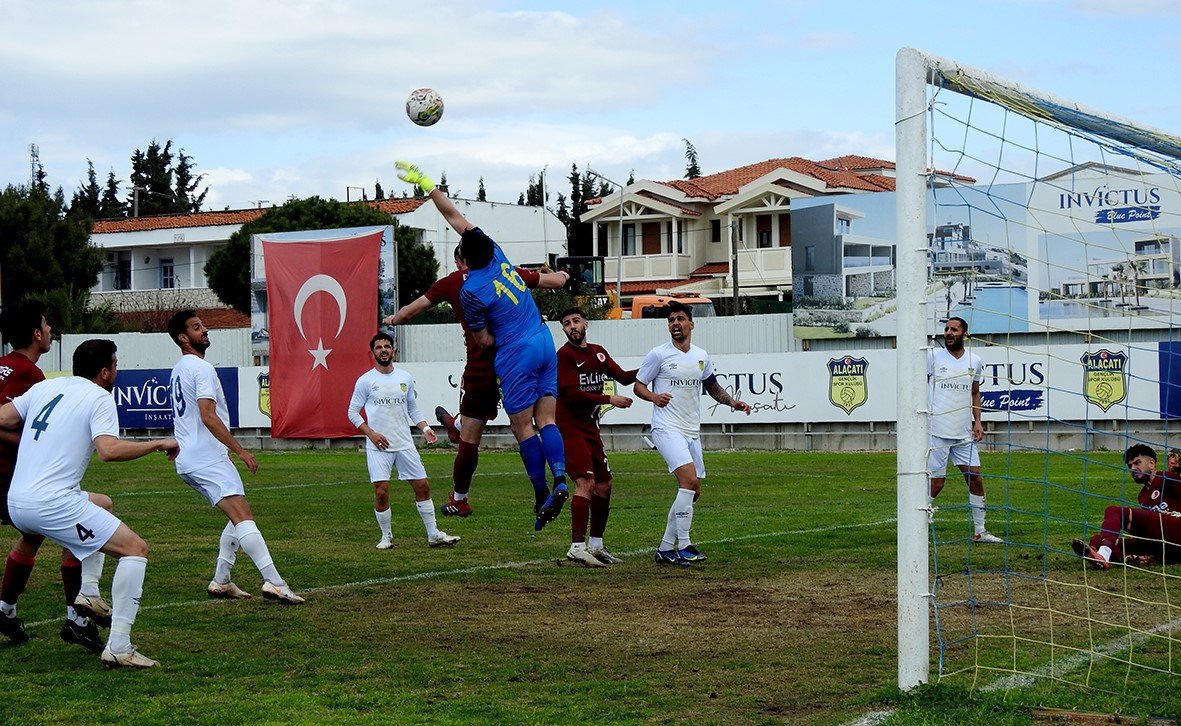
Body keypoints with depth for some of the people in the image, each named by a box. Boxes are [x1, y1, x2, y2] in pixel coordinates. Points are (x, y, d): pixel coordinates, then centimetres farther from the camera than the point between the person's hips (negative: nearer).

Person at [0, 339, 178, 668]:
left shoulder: (45, 387, 14)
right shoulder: (100, 398, -4)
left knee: (100, 503, 35)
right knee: (135, 548, -5)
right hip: (52, 504, -8)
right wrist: (158, 444, -8)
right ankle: (118, 647, -14)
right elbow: (109, 450, -20)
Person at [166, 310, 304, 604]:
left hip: (187, 460, 10)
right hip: (208, 459, -10)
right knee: (243, 517, -20)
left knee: (241, 516, 16)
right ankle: (274, 582, -33)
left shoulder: (177, 371, 20)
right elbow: (208, 416, -20)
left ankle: (220, 582, 13)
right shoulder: (201, 368, -11)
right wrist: (240, 450, -19)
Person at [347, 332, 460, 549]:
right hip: (378, 447, -3)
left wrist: (425, 429, 1)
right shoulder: (365, 380, -1)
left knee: (422, 486, 2)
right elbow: (353, 412, 1)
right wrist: (371, 434, -10)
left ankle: (434, 534, 11)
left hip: (405, 444, 3)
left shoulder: (405, 378, 9)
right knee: (381, 491, -10)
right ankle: (386, 536, 8)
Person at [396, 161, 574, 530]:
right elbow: (454, 215, 10)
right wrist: (426, 184, 14)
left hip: (516, 355, -7)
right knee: (545, 419, 2)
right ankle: (560, 480, -14)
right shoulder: (494, 251, 1)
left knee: (523, 427, 0)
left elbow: (484, 340, -5)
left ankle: (542, 495, -2)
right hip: (544, 341, 7)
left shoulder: (470, 291, -16)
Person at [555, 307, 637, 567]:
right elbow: (571, 393, -17)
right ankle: (577, 547, -24)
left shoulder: (598, 352, 14)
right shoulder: (564, 355, -9)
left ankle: (595, 545, 23)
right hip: (569, 426, -8)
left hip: (590, 427, 8)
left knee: (604, 485, 11)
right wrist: (609, 399, -17)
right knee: (586, 482, -20)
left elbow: (622, 377, 12)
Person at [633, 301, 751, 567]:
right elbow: (638, 386, 1)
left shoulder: (701, 357, 13)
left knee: (693, 492, 6)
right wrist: (654, 397, -19)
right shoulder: (658, 354, -3)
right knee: (689, 479, -25)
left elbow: (713, 387, 27)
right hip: (667, 428, -7)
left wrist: (733, 402, 10)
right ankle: (684, 547, -22)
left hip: (692, 432, 7)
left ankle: (666, 549, 16)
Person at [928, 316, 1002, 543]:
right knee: (935, 484, -5)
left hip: (964, 433, 4)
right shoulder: (932, 356, -2)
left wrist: (977, 422, 10)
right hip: (936, 431, -4)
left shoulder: (975, 361, 10)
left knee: (976, 479, 3)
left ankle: (980, 531, 14)